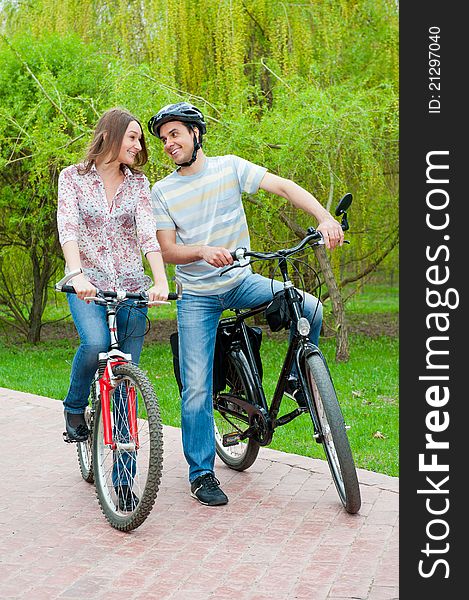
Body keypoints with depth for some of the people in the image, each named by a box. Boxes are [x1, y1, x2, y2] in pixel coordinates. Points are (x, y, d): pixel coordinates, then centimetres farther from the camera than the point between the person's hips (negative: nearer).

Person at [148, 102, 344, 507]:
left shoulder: (229, 167, -3)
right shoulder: (162, 192, -2)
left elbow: (284, 186, -12)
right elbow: (167, 250, -8)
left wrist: (325, 218, -28)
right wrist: (203, 251, -30)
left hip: (240, 281, 1)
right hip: (197, 295, -1)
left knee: (310, 308, -20)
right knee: (197, 387, -7)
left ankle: (297, 378, 6)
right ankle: (202, 473, 7)